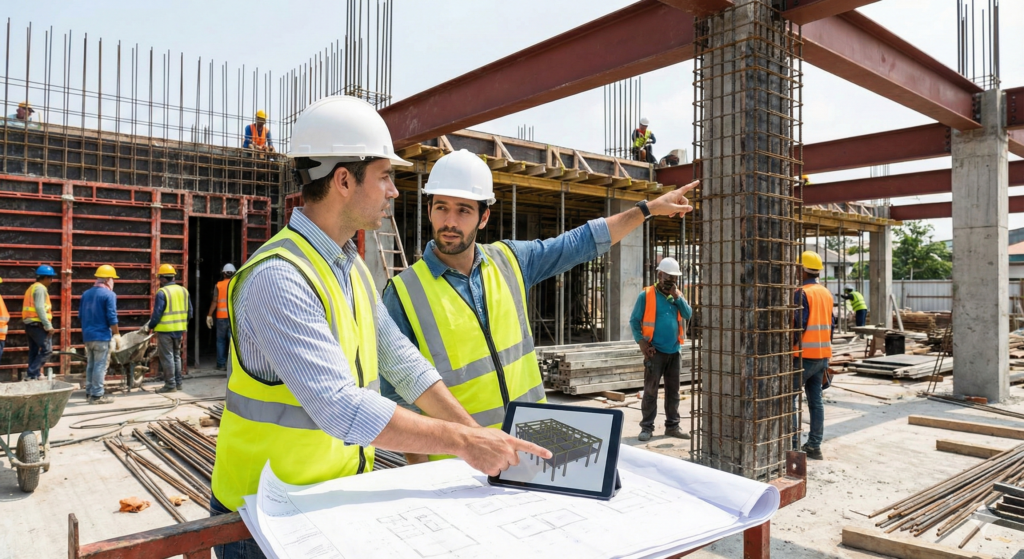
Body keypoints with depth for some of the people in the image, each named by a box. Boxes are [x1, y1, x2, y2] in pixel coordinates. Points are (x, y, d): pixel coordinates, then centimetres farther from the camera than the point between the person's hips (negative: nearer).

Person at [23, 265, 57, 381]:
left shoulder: (32, 288, 21)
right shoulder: (40, 288, -10)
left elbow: (33, 307, 17)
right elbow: (39, 308, -19)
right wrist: (48, 325, -20)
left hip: (30, 324, 10)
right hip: (37, 324, -10)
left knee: (34, 351, 11)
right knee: (47, 349, -10)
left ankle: (34, 375, 12)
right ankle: (32, 373, -12)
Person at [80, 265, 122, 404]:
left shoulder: (86, 293, 11)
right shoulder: (109, 294, -11)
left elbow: (80, 315, 17)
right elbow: (112, 318, -15)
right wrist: (117, 335, -8)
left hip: (88, 336, 7)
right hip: (102, 336, -7)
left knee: (90, 365, 15)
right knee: (100, 366, -3)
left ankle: (89, 393, 19)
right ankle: (97, 395, -2)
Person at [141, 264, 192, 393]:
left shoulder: (162, 293, -13)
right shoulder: (184, 290, 6)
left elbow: (157, 313, -14)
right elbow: (189, 311, 9)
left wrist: (149, 326, 0)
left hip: (165, 330, -6)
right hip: (179, 329, 6)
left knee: (167, 357, 1)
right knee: (176, 356, 16)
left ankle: (170, 385, 4)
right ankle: (178, 383, 21)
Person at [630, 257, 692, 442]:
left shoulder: (677, 295, 10)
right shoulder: (646, 295, -6)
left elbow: (688, 314, -1)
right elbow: (634, 321, -6)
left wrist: (677, 296, -10)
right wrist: (642, 343, -13)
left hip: (674, 351, 5)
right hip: (655, 351, -5)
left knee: (673, 390, 11)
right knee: (651, 390, -2)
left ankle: (672, 426, 20)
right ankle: (647, 427, 6)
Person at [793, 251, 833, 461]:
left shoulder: (802, 293, -13)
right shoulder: (827, 293, 13)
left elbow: (798, 325, -19)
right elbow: (830, 325, 17)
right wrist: (825, 356, 22)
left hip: (804, 355, -8)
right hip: (822, 355, 8)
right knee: (815, 400, 10)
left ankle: (793, 444, -2)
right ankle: (814, 446, 14)